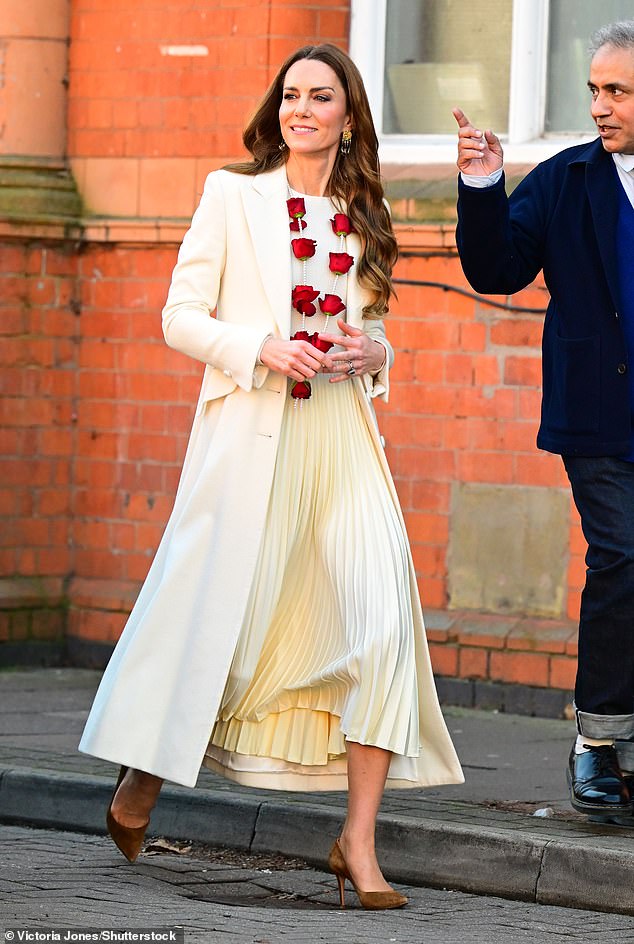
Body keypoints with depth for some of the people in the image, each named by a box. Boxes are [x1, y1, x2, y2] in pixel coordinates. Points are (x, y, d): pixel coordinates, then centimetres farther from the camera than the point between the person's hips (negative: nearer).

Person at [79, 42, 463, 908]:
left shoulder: (364, 219, 16)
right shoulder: (233, 196, 6)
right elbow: (181, 317, 2)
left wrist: (371, 352, 1)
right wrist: (262, 348, -13)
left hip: (343, 434, 3)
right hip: (250, 431, -3)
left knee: (383, 617, -12)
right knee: (213, 609, 0)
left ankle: (359, 839, -11)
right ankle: (143, 779, 26)